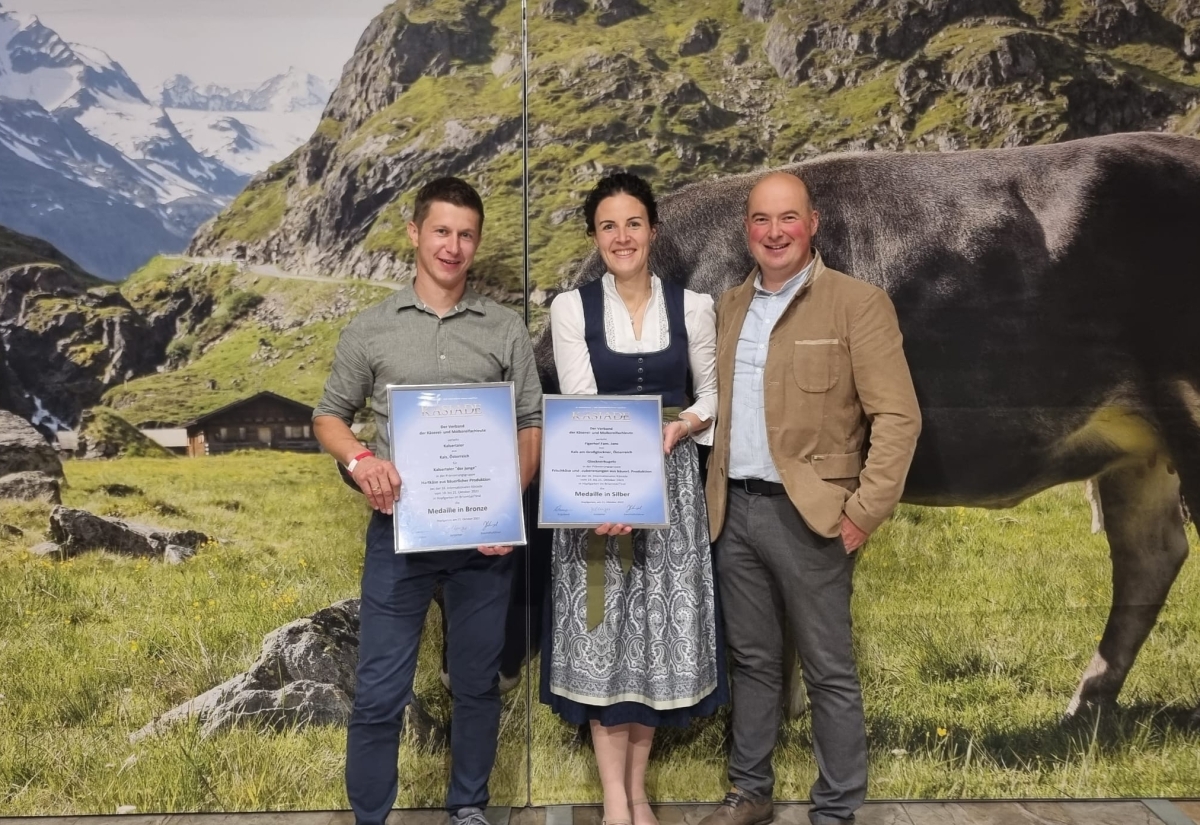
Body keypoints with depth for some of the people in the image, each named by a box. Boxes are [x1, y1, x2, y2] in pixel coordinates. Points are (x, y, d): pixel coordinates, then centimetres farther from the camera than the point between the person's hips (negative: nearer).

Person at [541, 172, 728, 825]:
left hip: (672, 483, 2)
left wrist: (678, 427, -14)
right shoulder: (571, 308, -2)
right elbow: (580, 407, -11)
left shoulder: (692, 306, 2)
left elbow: (712, 395, 8)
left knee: (661, 631, 7)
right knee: (604, 634, 2)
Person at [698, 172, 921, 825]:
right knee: (753, 661, 16)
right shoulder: (728, 306, 11)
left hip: (806, 514, -5)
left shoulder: (857, 304, -7)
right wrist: (715, 493, 8)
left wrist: (864, 513, -15)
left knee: (829, 672, 5)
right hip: (734, 510, 5)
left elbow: (898, 417, -11)